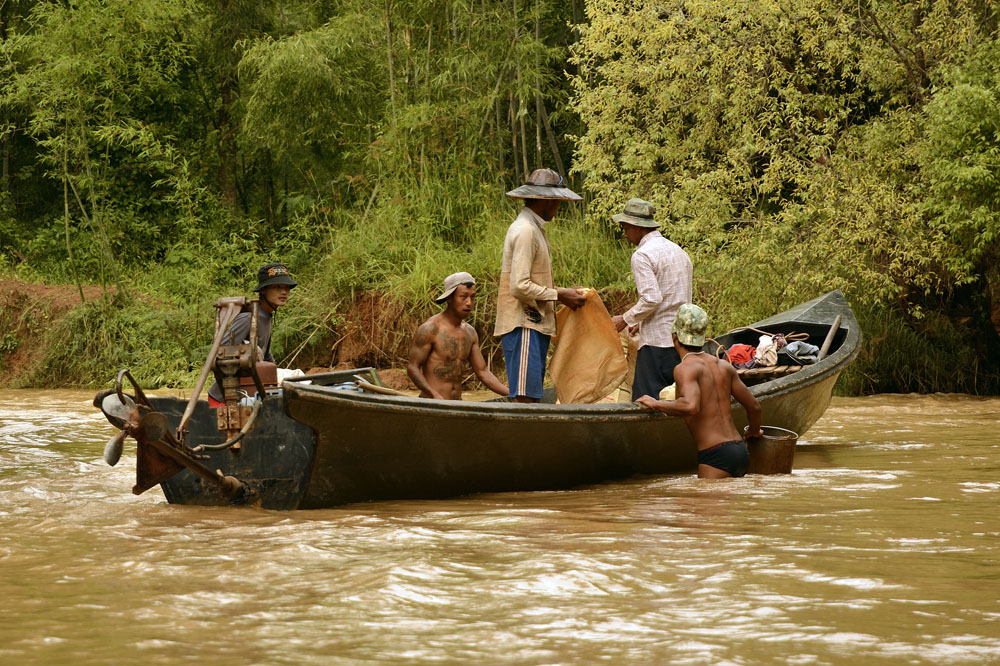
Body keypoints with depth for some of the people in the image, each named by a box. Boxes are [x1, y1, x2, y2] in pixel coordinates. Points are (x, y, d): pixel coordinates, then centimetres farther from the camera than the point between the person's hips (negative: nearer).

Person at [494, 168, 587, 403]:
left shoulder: (533, 229, 19)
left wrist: (560, 292, 10)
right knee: (525, 396, -13)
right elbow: (520, 287, -21)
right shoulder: (525, 230, -14)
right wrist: (558, 295, -13)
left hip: (535, 324, 10)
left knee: (532, 396, 9)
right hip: (523, 325, -10)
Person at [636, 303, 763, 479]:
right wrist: (754, 431, 42)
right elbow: (754, 406, 20)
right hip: (741, 451, 8)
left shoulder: (684, 369, -8)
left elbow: (691, 406, -27)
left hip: (716, 456, -8)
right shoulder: (723, 366, 14)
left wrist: (657, 404, -11)